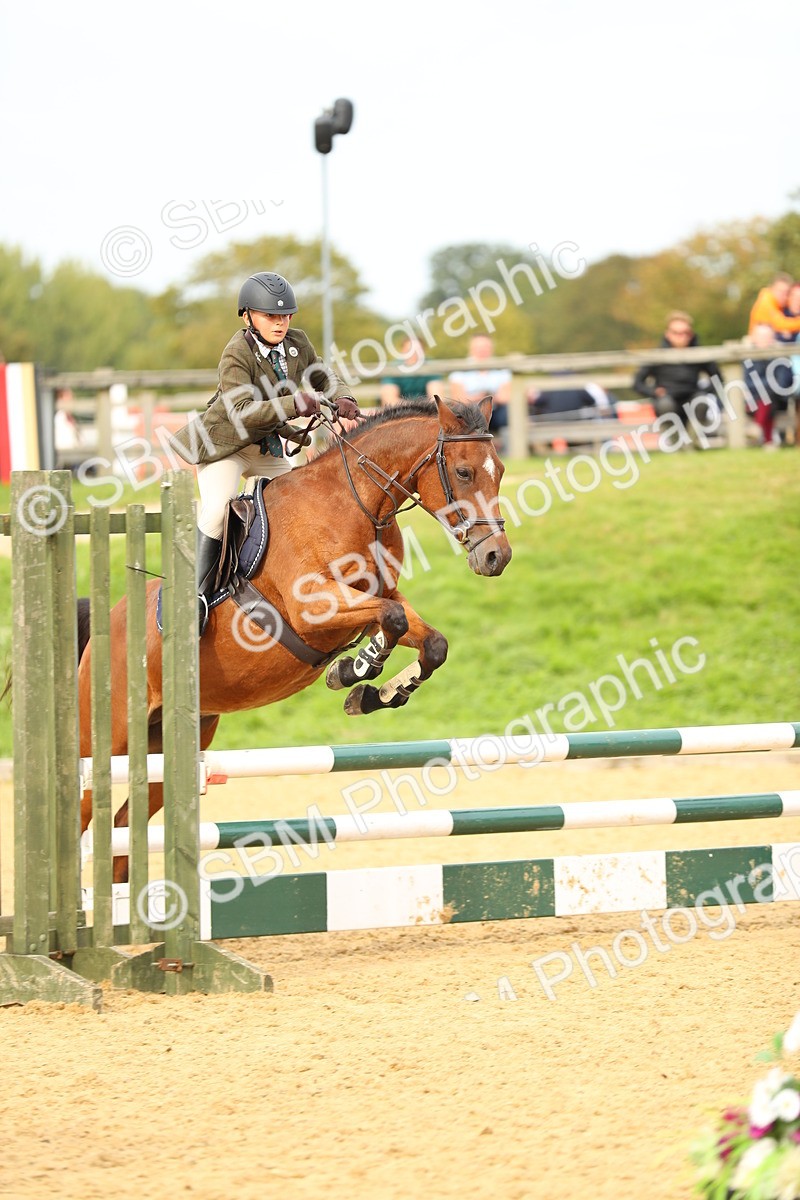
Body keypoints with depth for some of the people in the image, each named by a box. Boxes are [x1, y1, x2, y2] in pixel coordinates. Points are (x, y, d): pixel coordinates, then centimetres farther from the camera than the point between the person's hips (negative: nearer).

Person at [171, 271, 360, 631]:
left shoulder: (297, 343, -5)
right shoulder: (237, 354, -25)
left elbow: (324, 377, 10)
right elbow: (242, 412, -34)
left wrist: (341, 399, -14)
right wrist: (295, 405, -44)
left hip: (267, 448, 7)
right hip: (224, 442, -7)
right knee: (217, 509, -26)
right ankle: (197, 593, -21)